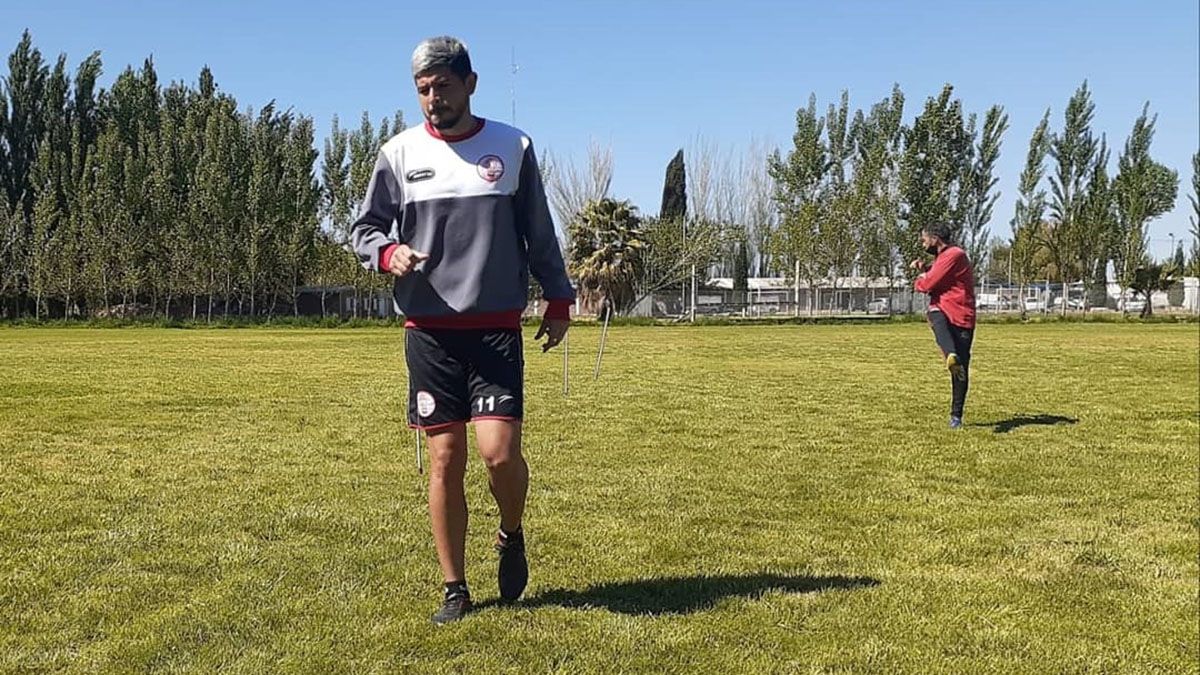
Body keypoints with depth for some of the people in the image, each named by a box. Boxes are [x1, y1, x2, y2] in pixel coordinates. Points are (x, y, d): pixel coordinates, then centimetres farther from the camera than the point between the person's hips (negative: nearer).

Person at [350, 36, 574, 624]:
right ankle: (454, 589, 17)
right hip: (428, 329, 1)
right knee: (445, 458, 2)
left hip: (497, 326, -1)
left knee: (499, 450, -12)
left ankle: (511, 536, 22)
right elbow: (364, 228, 11)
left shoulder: (513, 147, 6)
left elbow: (539, 232, 12)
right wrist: (388, 253, -10)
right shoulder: (399, 152, 7)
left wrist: (558, 299, 9)